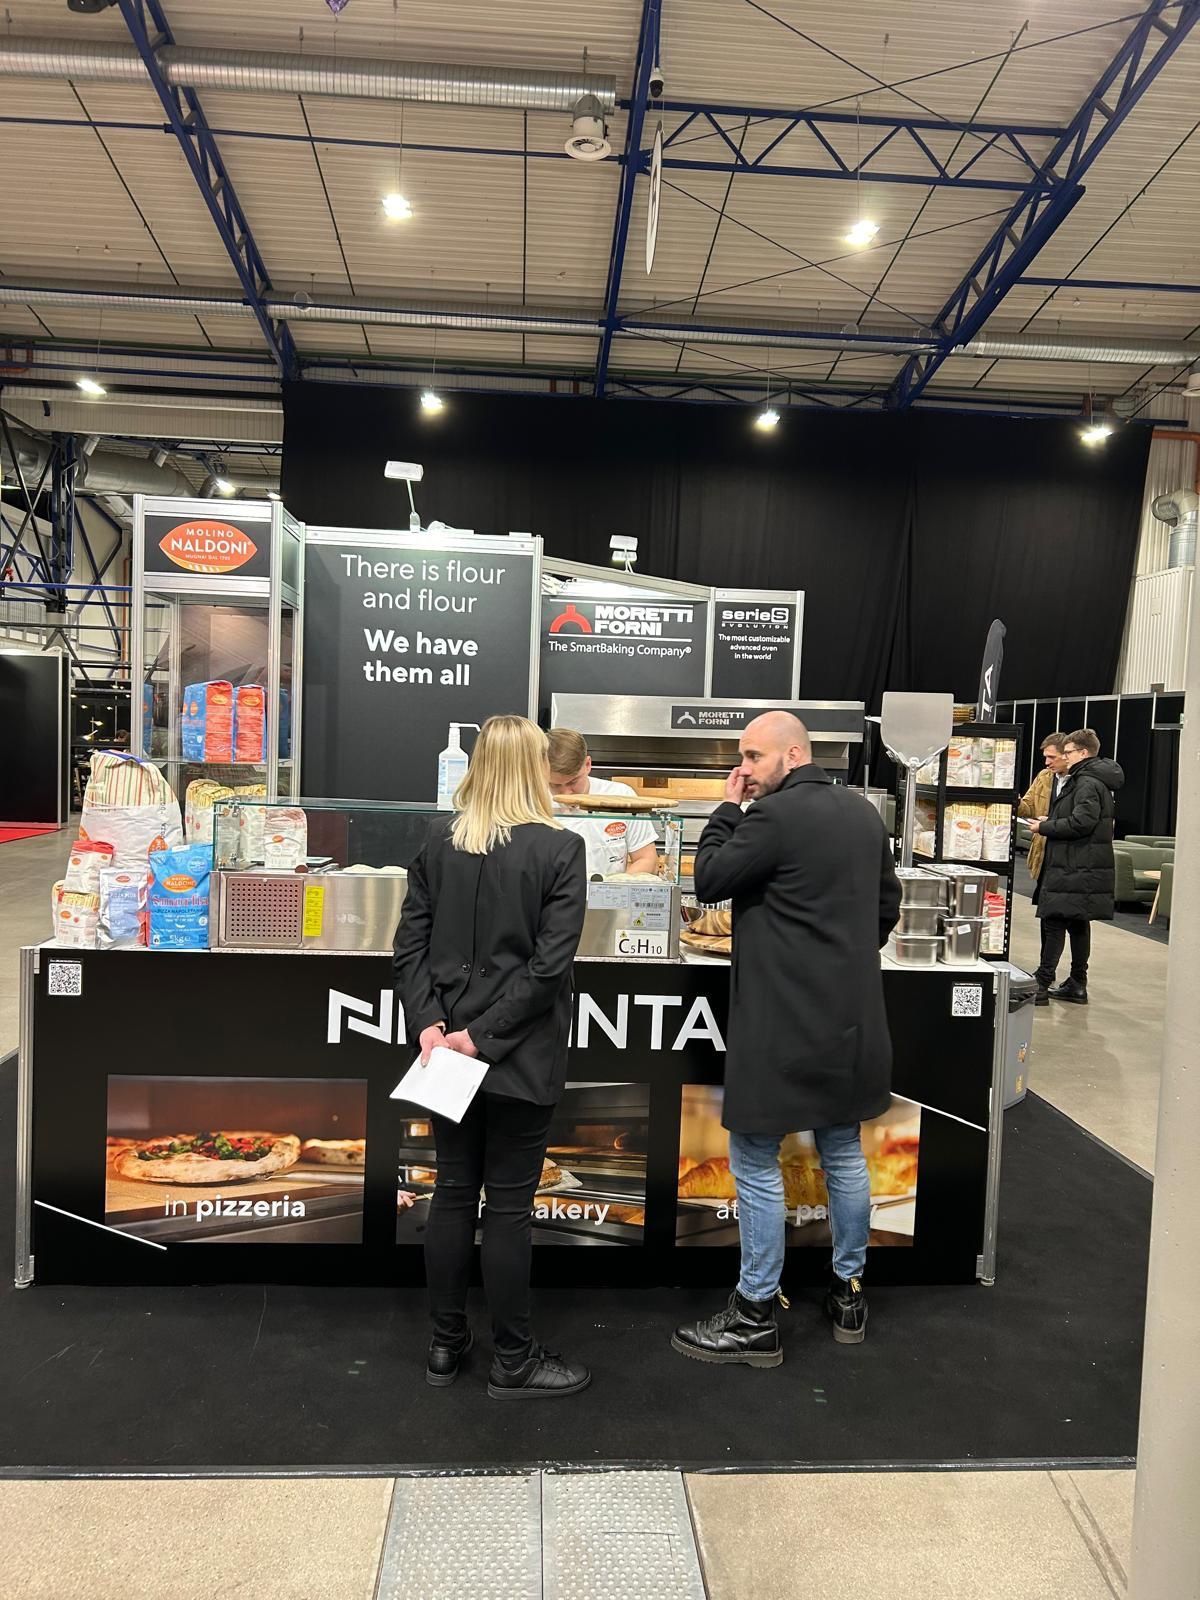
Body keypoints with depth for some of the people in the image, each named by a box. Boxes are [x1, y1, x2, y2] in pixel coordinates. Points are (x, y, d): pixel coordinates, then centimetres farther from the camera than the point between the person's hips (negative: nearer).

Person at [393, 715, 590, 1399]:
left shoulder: (440, 841, 1)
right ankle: (513, 1362, 21)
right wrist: (485, 1034, -14)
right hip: (521, 1056, -4)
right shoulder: (560, 848, -12)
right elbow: (550, 963, -18)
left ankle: (448, 1343, 29)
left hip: (449, 1047, 5)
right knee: (509, 1204, 6)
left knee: (453, 1192, 16)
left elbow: (411, 942, -2)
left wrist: (429, 1021, -5)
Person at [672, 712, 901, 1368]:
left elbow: (708, 880, -9)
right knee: (843, 1154, 19)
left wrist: (727, 808, 0)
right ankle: (849, 1294, 32)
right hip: (851, 1016, 8)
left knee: (756, 1162, 3)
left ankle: (755, 1318, 12)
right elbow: (887, 902, 17)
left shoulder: (775, 816, -18)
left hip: (783, 1023, -8)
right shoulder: (863, 812, 8)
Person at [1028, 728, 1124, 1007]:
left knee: (1054, 922, -7)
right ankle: (1077, 985, 21)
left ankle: (1042, 984, -4)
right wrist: (1051, 820, 11)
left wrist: (1045, 827, -12)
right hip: (1082, 866, 11)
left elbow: (1081, 823, -23)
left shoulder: (1088, 783, -14)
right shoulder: (1092, 780, 18)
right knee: (1078, 924, 14)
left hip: (1075, 868, -11)